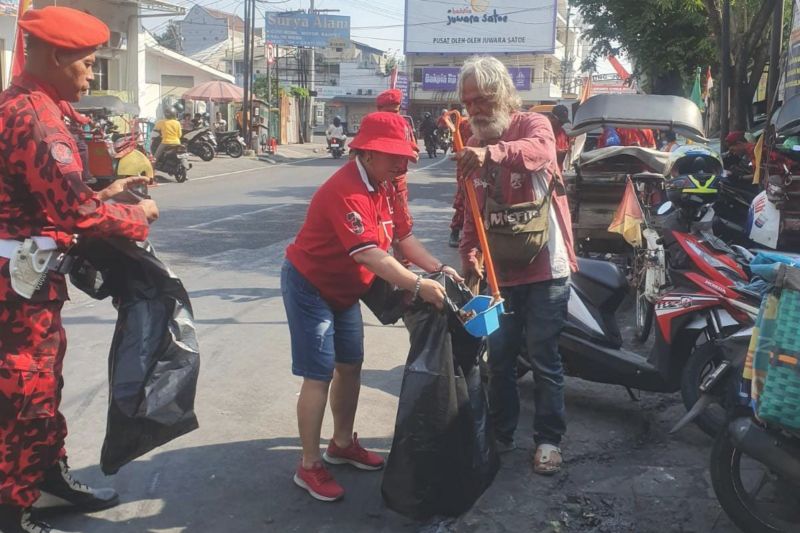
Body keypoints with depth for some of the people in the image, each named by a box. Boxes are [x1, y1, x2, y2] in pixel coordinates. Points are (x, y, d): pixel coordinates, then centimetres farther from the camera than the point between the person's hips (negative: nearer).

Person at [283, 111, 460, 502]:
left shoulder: (383, 185, 1)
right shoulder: (345, 191, -30)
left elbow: (402, 236, 4)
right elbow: (369, 254, -38)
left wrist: (439, 269, -9)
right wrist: (418, 286, -41)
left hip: (344, 289, 9)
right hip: (309, 287, -9)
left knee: (350, 366, 15)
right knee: (319, 375, -6)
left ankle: (342, 443, 32)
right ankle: (309, 466, 5)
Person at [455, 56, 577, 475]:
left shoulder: (533, 125, -6)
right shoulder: (471, 149, 11)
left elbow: (538, 150, -33)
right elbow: (471, 216, 11)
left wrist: (492, 153, -52)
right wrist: (468, 260, -4)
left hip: (545, 267, -5)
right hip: (499, 271, 5)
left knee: (543, 357, 3)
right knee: (499, 355, 13)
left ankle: (548, 438, 18)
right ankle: (500, 433, 28)